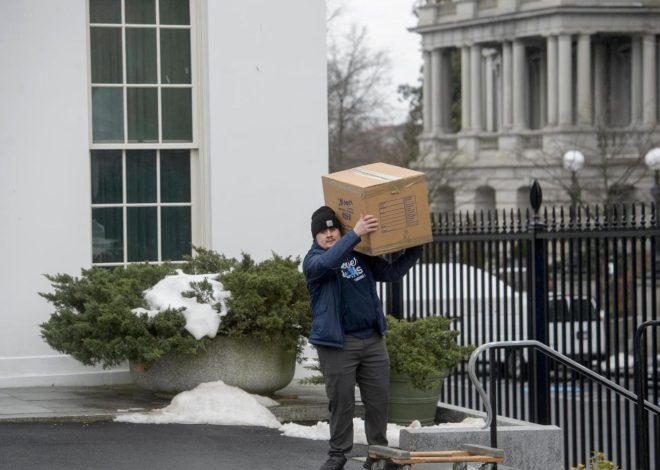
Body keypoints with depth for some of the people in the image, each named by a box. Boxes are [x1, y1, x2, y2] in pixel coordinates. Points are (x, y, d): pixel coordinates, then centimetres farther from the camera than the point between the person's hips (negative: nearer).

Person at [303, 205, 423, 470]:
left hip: (372, 339, 5)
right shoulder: (313, 261, -4)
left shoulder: (361, 257, 13)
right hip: (337, 343, -5)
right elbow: (328, 262, -27)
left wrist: (415, 249, 8)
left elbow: (392, 272, 18)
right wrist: (355, 235, -36)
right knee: (341, 401, -1)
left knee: (378, 399, 4)